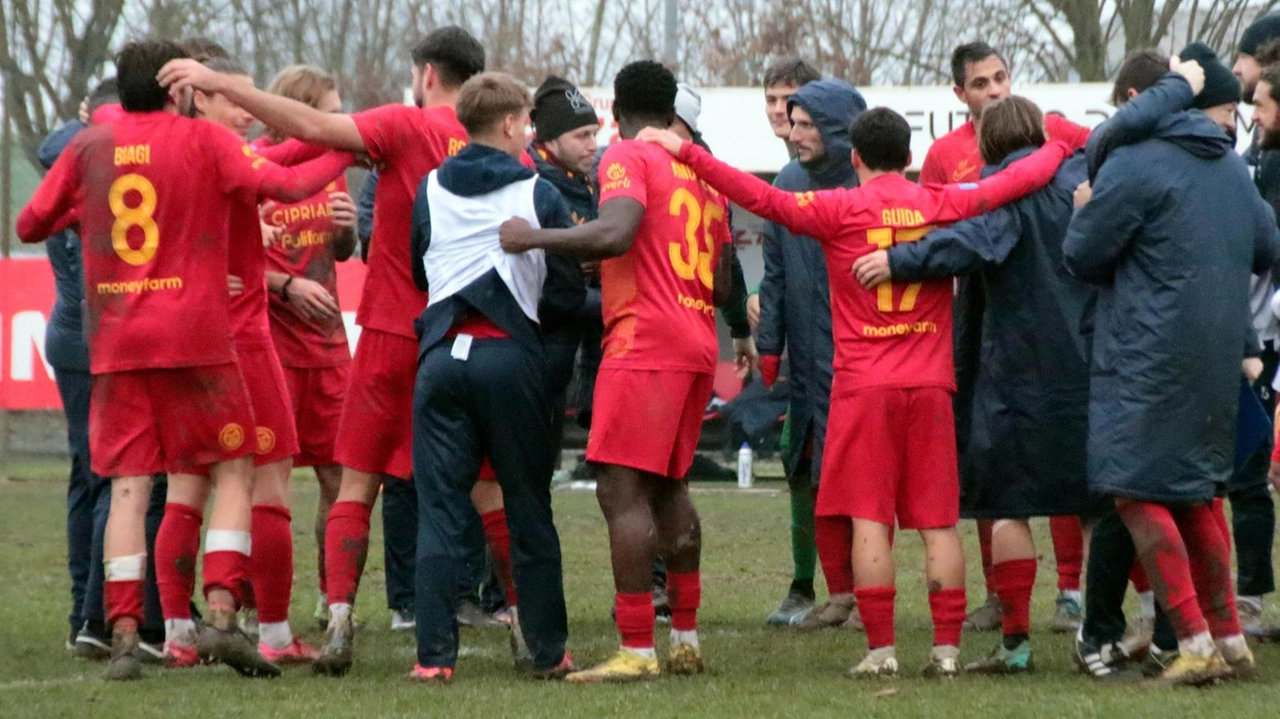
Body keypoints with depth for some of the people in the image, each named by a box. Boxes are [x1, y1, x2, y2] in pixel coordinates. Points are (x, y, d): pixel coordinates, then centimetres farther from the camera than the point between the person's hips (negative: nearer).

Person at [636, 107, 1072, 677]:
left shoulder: (840, 210, -5)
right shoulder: (945, 204, 4)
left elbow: (765, 199, -13)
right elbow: (1020, 180, 13)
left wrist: (687, 154, -11)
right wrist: (1061, 147, 32)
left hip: (863, 387, -2)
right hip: (930, 386, 3)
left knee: (868, 519, -1)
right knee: (938, 521, 5)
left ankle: (880, 649, -5)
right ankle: (947, 647, 2)